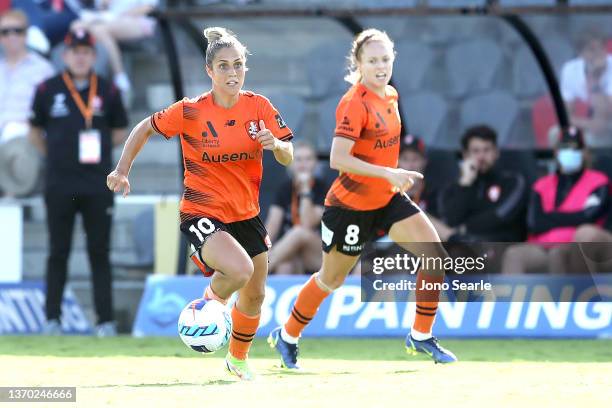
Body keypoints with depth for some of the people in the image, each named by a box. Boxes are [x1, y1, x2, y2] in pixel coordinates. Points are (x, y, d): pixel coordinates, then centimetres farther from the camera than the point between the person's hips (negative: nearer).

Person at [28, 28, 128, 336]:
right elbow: (35, 132, 13)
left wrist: (98, 148, 6)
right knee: (58, 253, 5)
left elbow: (119, 134, 14)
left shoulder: (108, 92, 5)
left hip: (98, 186, 0)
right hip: (59, 187, 0)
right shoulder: (48, 90, 4)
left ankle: (105, 320, 2)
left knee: (100, 253, 1)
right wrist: (56, 156, 11)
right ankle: (52, 319, 10)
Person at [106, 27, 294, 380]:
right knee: (239, 269, -32)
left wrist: (276, 145, -26)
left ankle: (238, 359, 42)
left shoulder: (259, 107, -6)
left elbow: (288, 158, -4)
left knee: (255, 295, 14)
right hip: (202, 214, -5)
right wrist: (122, 171, -5)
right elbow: (146, 128, 1)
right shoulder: (191, 112, -14)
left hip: (247, 214, 5)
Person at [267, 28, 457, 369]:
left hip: (388, 199, 7)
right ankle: (286, 337, 31)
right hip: (351, 205, -7)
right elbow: (338, 159, -31)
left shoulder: (390, 95, 4)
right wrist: (389, 173, -33)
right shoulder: (355, 104, -22)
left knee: (435, 255, -8)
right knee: (332, 279, 8)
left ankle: (421, 336, 5)